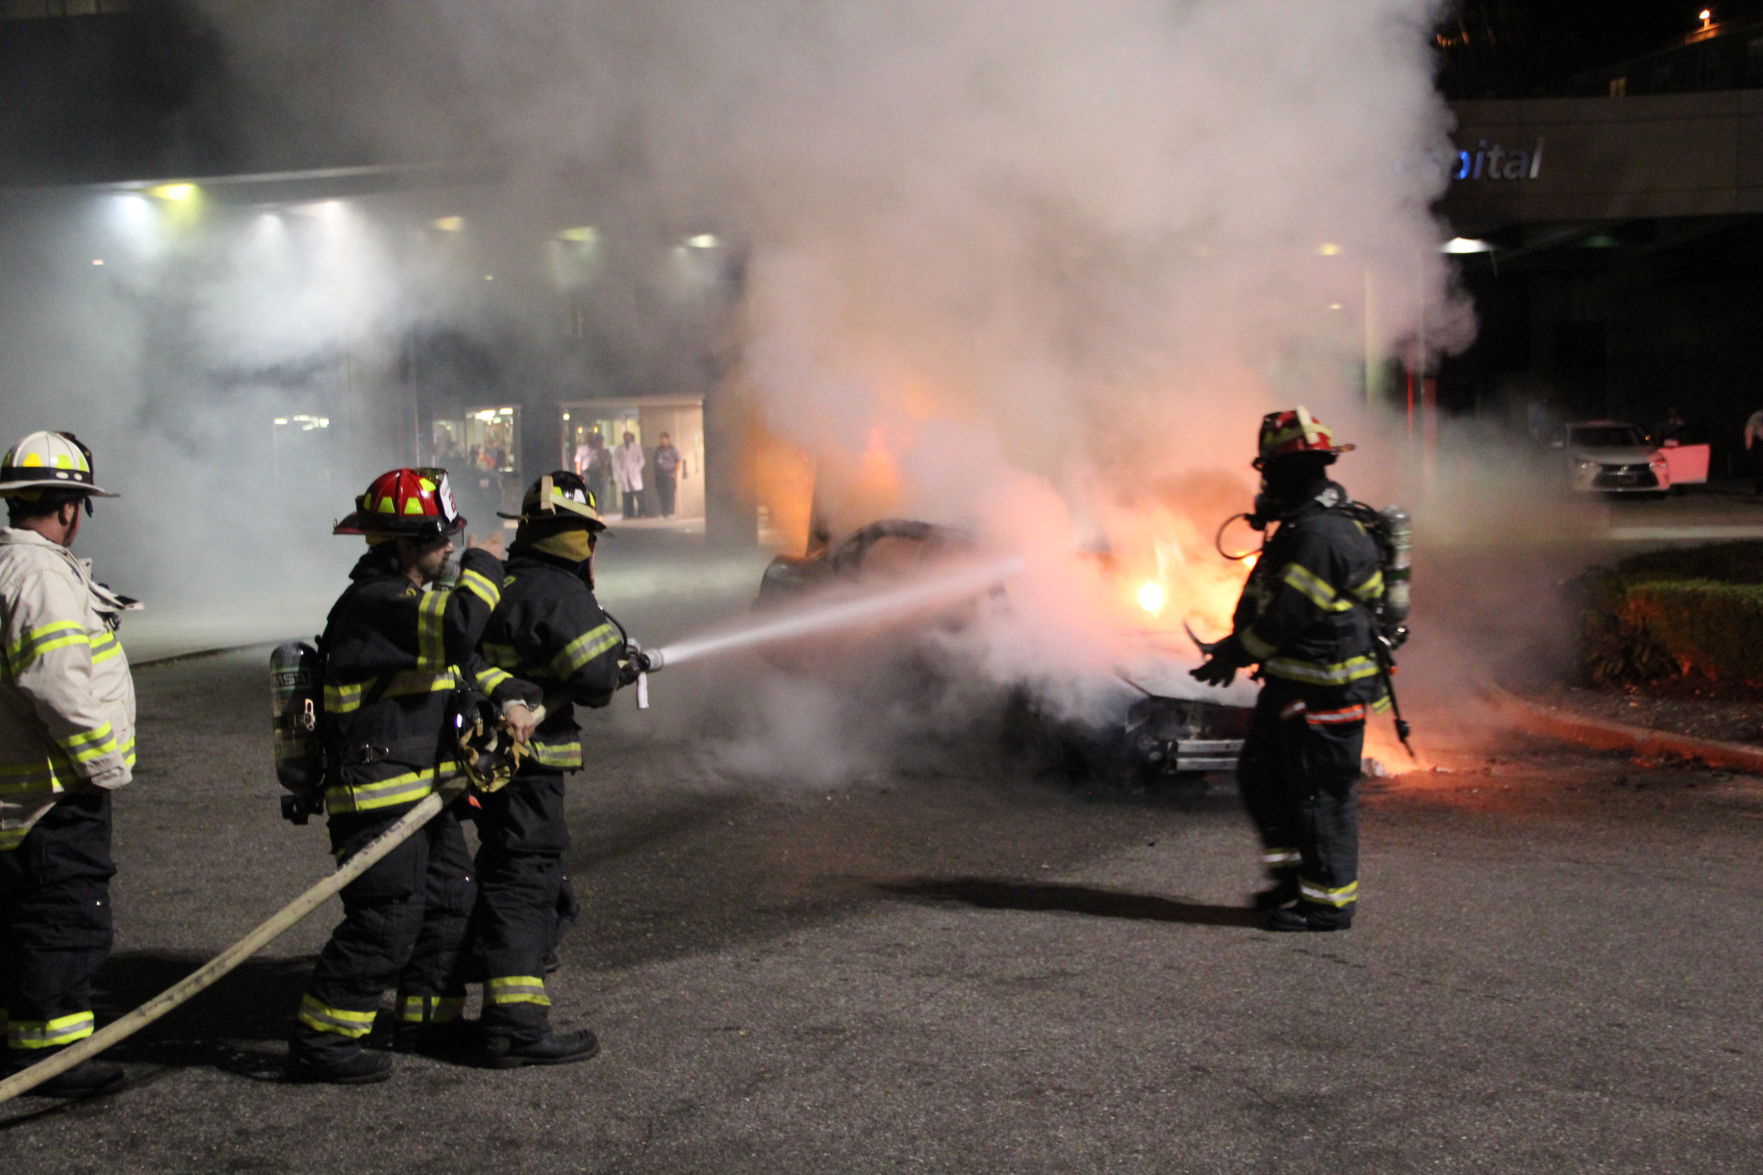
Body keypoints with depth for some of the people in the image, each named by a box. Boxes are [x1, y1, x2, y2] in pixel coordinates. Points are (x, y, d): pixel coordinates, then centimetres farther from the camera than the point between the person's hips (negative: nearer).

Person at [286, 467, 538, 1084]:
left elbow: (464, 658, 20)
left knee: (450, 899, 17)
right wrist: (482, 567, -15)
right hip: (377, 795, -11)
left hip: (423, 791, 11)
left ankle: (427, 1018, 31)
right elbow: (458, 627, -32)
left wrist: (509, 697, 0)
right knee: (385, 917, -10)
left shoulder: (411, 597, 15)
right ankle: (319, 1039, -2)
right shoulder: (374, 603, -19)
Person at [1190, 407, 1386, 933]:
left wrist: (1235, 654, -10)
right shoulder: (1305, 525, 13)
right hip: (1293, 683, 11)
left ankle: (1328, 901, 8)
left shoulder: (1321, 535, -22)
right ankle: (1294, 875, 27)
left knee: (1320, 792, -2)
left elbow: (1288, 615, -22)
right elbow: (1268, 601, 19)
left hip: (1326, 689, -11)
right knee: (1261, 774, 17)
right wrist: (1237, 642, 9)